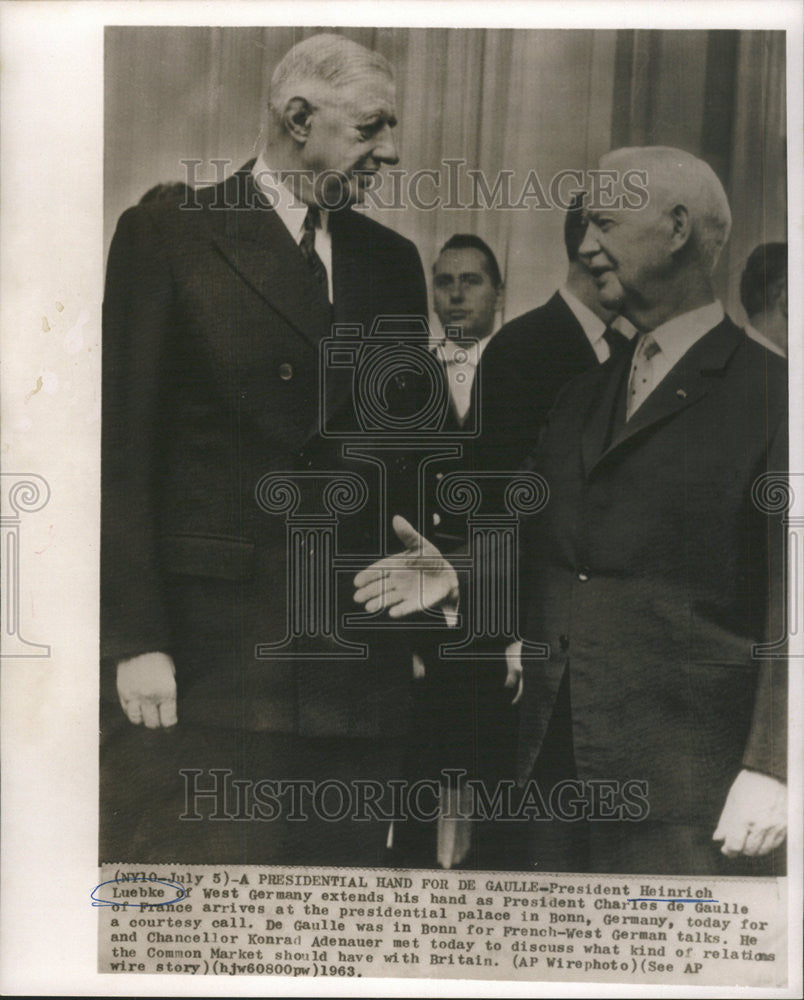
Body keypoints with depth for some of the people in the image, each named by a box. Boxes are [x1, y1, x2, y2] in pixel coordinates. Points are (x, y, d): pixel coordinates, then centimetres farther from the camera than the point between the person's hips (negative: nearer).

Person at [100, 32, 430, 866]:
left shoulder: (391, 260, 14)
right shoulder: (167, 235, 0)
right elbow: (122, 450, -5)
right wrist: (136, 641, -11)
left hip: (360, 663, 5)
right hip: (207, 648, -4)